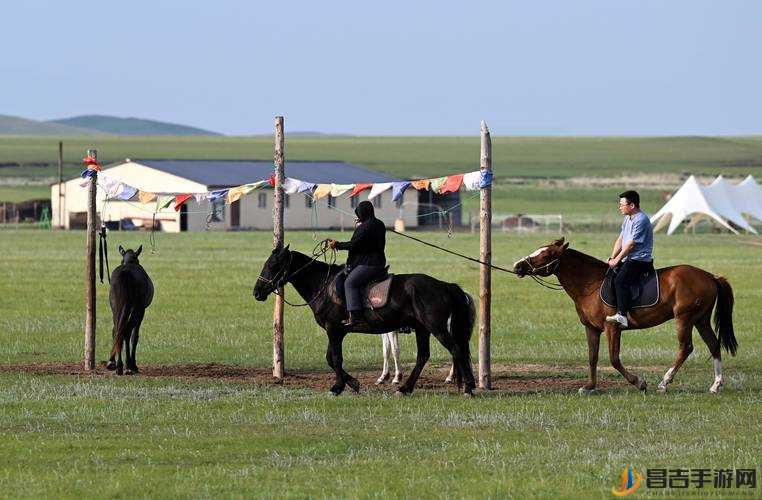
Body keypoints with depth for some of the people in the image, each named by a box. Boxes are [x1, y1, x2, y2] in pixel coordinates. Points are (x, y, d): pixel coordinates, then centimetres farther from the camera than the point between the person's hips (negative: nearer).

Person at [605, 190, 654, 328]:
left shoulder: (641, 220, -16)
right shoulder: (628, 218, 16)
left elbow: (631, 244, -17)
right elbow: (620, 240, 16)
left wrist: (617, 260, -12)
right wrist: (612, 258, 4)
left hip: (639, 260, -11)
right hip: (628, 260, 11)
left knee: (620, 281, -26)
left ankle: (621, 315, -33)